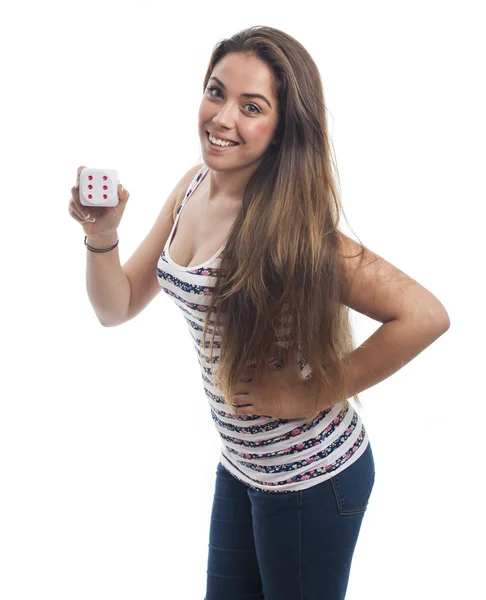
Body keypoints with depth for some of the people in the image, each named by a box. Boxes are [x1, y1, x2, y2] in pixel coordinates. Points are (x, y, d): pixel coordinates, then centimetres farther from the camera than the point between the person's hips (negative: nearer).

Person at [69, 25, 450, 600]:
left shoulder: (285, 227, -25)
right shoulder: (194, 187, -3)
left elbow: (424, 315, -32)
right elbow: (117, 307, 3)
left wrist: (312, 395, -24)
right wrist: (101, 238, -16)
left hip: (310, 477, -7)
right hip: (240, 463, 7)